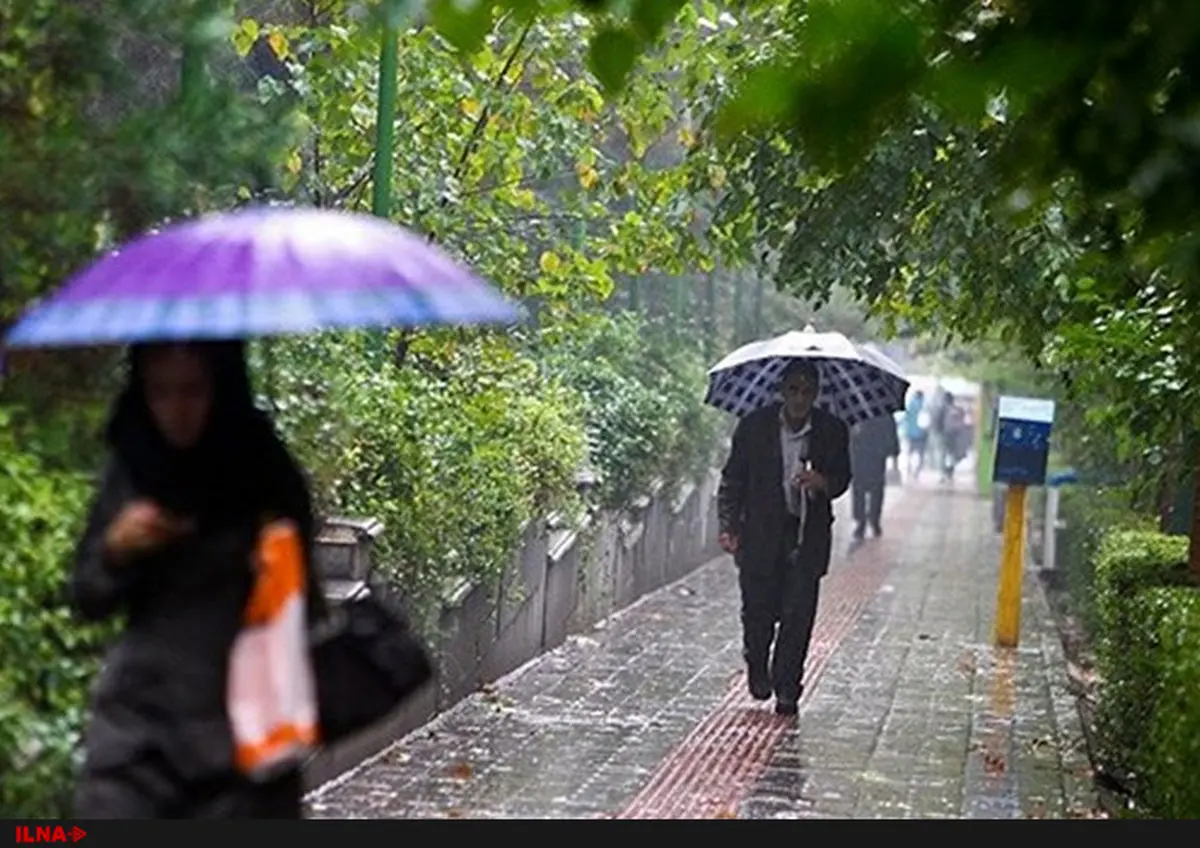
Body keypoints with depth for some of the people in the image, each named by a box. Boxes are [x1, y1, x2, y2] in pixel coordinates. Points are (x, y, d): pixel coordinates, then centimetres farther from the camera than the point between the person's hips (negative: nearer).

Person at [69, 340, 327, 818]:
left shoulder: (266, 477, -3)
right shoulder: (129, 467, 4)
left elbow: (302, 604, 4)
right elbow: (87, 600, 9)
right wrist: (116, 549, -9)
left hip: (240, 732, -2)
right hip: (135, 726, 2)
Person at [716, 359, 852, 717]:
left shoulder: (832, 431, -1)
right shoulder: (755, 426, -3)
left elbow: (843, 477, 8)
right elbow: (733, 479, 4)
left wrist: (824, 482, -16)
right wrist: (728, 525, -4)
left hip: (809, 534, 0)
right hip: (761, 532, 0)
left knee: (799, 613, -4)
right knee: (758, 609, 4)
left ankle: (787, 689, 8)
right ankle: (757, 667, 33)